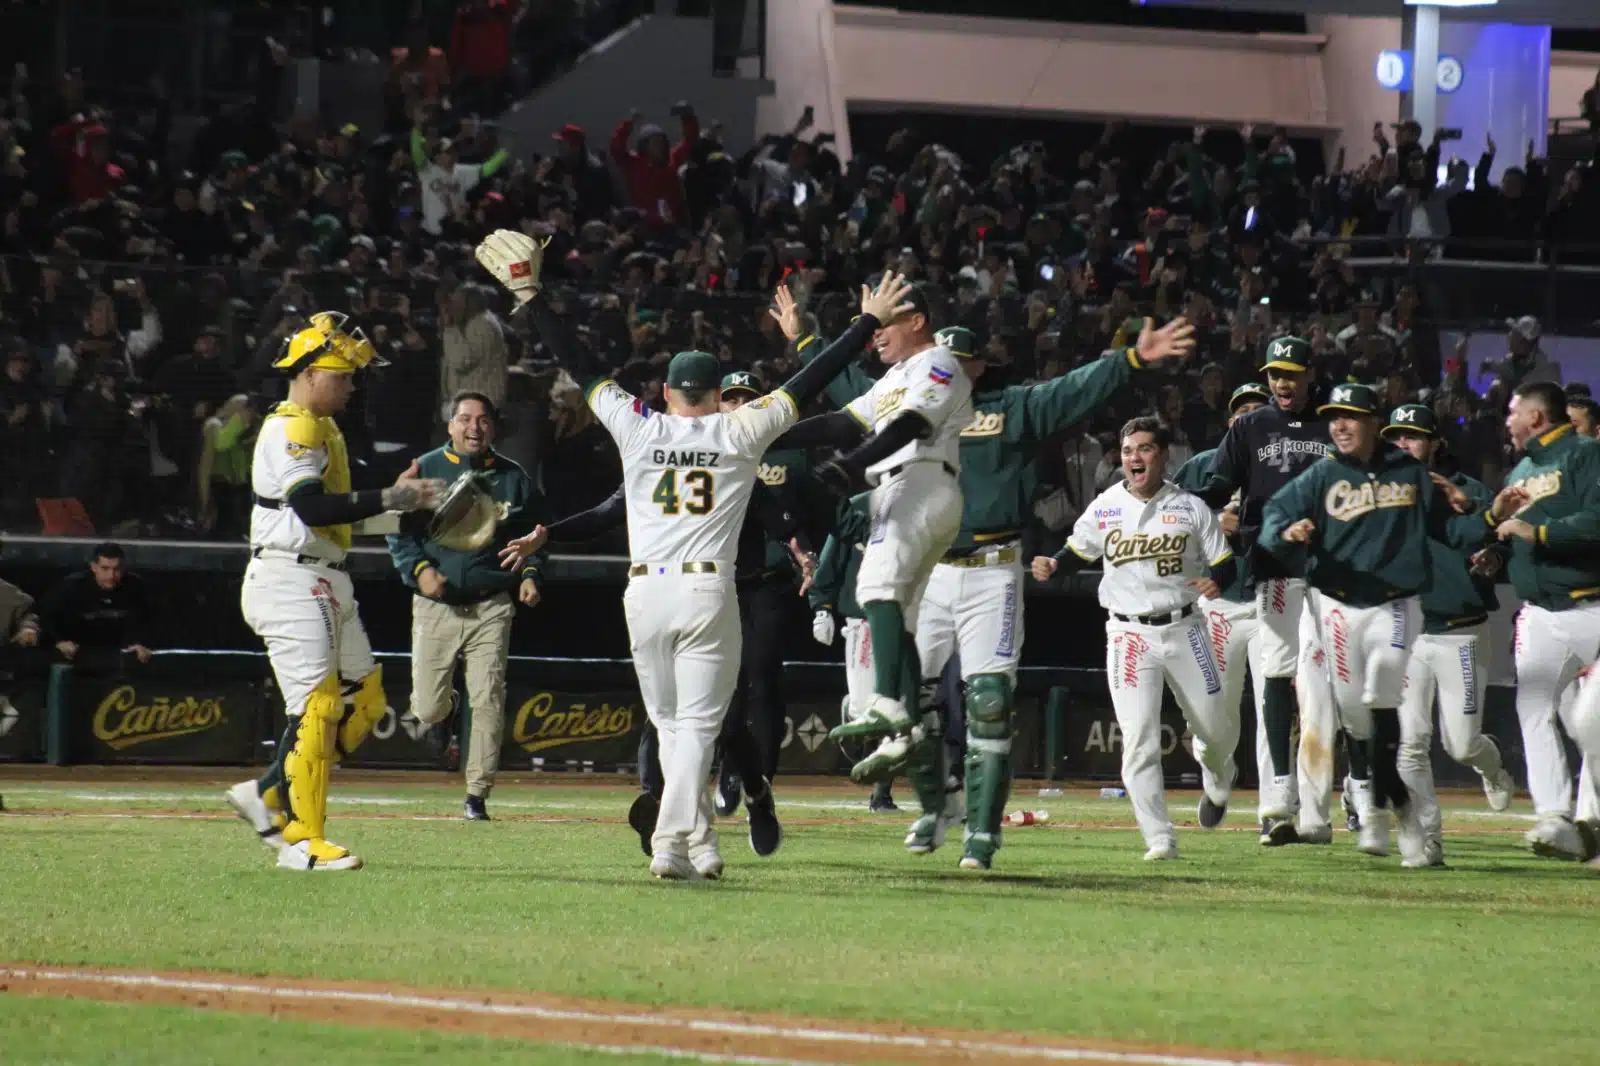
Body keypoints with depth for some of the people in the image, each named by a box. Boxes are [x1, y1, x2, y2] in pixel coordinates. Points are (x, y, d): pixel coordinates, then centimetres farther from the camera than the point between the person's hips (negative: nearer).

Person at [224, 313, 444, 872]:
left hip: (327, 584, 10)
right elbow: (312, 508, -25)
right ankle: (301, 840, -11)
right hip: (289, 580, -10)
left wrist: (394, 494, 5)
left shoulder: (325, 430, 19)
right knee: (316, 706, -13)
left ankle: (269, 797, 15)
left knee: (363, 701, 10)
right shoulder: (289, 430, -13)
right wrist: (390, 499, -25)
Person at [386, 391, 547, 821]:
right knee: (427, 710, 0)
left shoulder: (513, 478, 6)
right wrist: (419, 569, -12)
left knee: (488, 701, -9)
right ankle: (441, 709, 38)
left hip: (490, 608, 0)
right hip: (435, 606, 0)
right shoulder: (424, 471, 3)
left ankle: (477, 794, 0)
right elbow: (399, 532, 5)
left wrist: (530, 574, -1)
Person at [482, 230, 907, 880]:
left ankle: (698, 844, 13)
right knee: (696, 726, -2)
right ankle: (673, 844, -16)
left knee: (670, 724, 13)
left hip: (645, 592, 2)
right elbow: (810, 384, 6)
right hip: (708, 591, -2)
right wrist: (870, 321, 12)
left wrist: (529, 295, 18)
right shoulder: (739, 433, 4)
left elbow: (580, 366, 12)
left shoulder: (638, 430, 7)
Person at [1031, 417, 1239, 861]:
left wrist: (1216, 581, -20)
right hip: (1129, 635, 0)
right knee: (1139, 739, -10)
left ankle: (1218, 777, 47)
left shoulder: (1190, 508, -1)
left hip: (1183, 628, 0)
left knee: (1216, 727, 9)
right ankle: (1160, 839, -7)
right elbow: (1079, 552, 14)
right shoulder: (1104, 509, 2)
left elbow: (1225, 562, 2)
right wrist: (1053, 566, -7)